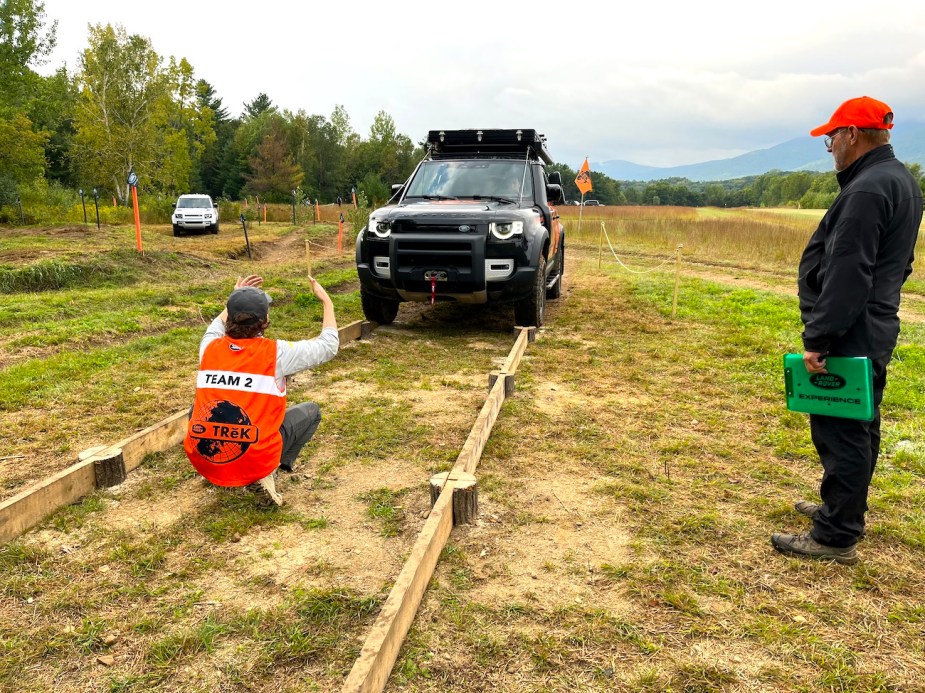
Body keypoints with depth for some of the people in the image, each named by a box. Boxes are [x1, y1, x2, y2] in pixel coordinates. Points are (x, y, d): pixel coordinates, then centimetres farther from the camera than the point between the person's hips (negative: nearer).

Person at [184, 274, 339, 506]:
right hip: (254, 463, -4)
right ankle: (265, 476, 4)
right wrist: (326, 301, 16)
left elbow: (214, 329, 29)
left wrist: (235, 300, 37)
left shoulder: (210, 348, 1)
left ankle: (219, 475, 21)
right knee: (311, 411, 17)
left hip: (202, 461, 4)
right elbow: (329, 345, 5)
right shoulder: (276, 353, -10)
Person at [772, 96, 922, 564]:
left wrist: (818, 339, -23)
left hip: (849, 334, -11)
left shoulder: (867, 190, -19)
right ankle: (843, 509, 35)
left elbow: (847, 276, -25)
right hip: (875, 329, 11)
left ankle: (835, 537, 5)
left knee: (840, 431, -4)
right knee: (859, 427, 19)